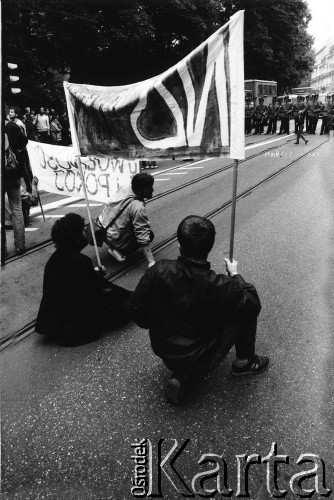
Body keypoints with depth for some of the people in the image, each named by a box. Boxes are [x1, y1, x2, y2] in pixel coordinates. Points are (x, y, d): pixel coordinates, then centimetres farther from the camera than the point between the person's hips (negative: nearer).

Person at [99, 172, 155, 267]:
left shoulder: (125, 190, -5)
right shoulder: (138, 208, -29)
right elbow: (144, 238, -29)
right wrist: (151, 262, -25)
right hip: (113, 240, -8)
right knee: (149, 234, 4)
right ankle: (120, 252, -3)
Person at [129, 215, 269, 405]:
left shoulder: (159, 271, -22)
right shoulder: (221, 287, -29)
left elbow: (136, 311, -9)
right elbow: (254, 305, -9)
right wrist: (236, 275, 6)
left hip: (163, 352, 4)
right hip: (202, 360, -4)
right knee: (247, 310, 7)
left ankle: (182, 376, 20)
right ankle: (244, 362, 28)